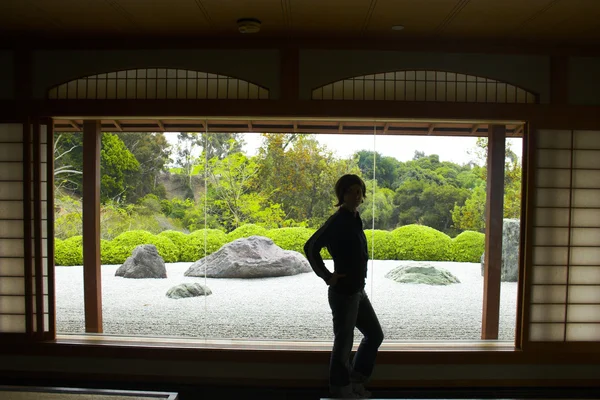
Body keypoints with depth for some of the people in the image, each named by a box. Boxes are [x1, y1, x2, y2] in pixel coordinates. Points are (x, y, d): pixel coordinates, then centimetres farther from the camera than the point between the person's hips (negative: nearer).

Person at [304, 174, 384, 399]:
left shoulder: (354, 219, 9)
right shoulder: (338, 220, -18)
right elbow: (311, 247, -24)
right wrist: (327, 276, -19)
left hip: (358, 291, 9)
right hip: (343, 292, -9)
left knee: (375, 335, 19)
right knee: (344, 342, 6)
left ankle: (356, 381, 34)